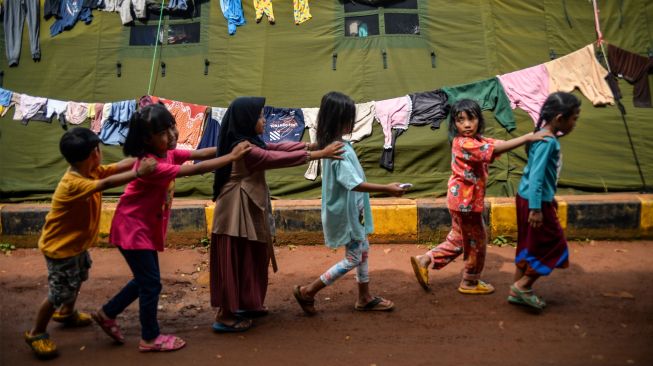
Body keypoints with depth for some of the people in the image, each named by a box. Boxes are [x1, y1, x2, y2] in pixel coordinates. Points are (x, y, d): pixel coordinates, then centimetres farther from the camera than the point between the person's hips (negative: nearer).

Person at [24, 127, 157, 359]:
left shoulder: (91, 171, -7)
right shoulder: (73, 184, -36)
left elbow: (119, 166, -10)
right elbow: (107, 184, -48)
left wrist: (143, 158, -22)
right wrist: (138, 173, -52)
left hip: (77, 243, 10)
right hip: (59, 247, -10)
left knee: (79, 279, 29)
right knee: (61, 293, -1)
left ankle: (66, 313, 54)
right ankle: (36, 334, 21)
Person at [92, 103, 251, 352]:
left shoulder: (167, 153, -2)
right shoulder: (151, 165, -30)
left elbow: (199, 154, -5)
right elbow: (196, 170, -33)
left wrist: (230, 146, -16)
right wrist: (232, 157, -30)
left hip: (147, 229, 9)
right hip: (133, 229, -9)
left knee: (145, 279, 19)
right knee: (151, 283, 1)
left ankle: (107, 314, 35)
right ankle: (150, 338, 17)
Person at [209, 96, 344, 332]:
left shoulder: (249, 143, 10)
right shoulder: (244, 149, -21)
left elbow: (276, 147, 11)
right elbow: (279, 158, -22)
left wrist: (311, 145, 6)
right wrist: (319, 154, -19)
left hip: (248, 212, 10)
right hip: (237, 213, -10)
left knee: (249, 260, 18)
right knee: (234, 263, -2)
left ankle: (245, 305, 32)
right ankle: (225, 317, 8)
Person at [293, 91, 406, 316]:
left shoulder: (336, 145, 4)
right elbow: (355, 184, -32)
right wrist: (387, 188, -31)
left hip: (352, 210, 9)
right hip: (346, 212, -9)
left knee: (363, 251, 18)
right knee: (353, 258, 2)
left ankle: (365, 298, 32)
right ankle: (307, 292, 10)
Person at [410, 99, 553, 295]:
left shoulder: (476, 139, 8)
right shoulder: (465, 143, -23)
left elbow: (498, 144, 0)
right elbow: (498, 149, -34)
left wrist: (531, 136, -10)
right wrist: (529, 138, -37)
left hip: (463, 200, 9)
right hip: (466, 201, -9)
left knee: (458, 240, 20)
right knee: (476, 241, 7)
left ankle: (424, 261, 22)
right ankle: (470, 283, 24)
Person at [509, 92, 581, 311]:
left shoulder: (546, 138, 9)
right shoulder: (548, 141, -20)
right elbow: (536, 175, -25)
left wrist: (548, 198, 24)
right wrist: (536, 208, -26)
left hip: (527, 199, 10)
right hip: (535, 202, -10)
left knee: (528, 246, 16)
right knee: (553, 246, 3)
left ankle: (517, 291, 25)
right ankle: (523, 286, 10)